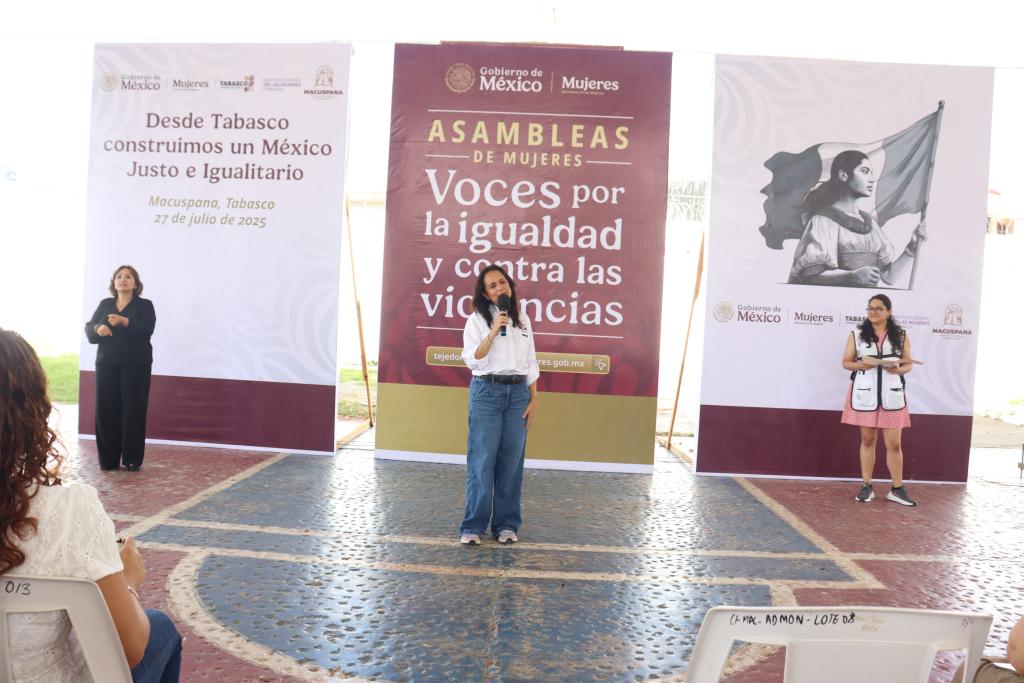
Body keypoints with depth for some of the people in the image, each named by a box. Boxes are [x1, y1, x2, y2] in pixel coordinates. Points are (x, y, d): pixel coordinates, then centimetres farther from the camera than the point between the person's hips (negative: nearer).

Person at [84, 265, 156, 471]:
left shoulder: (145, 305, 3)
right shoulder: (104, 304, 14)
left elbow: (147, 329, -13)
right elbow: (88, 328, 8)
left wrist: (125, 321, -29)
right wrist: (98, 328, -15)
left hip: (135, 365, -3)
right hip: (107, 364, 3)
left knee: (133, 411, -4)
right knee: (106, 410, 0)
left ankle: (132, 460, 2)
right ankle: (108, 459, 9)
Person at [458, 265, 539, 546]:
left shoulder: (522, 319, 13)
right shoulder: (477, 319, 1)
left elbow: (530, 362, 14)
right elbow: (472, 359, -8)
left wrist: (533, 398, 8)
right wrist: (494, 331, -16)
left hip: (518, 392, 3)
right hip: (486, 391, -3)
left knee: (512, 459, 2)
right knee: (482, 459, -4)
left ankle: (506, 524, 13)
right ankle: (473, 526, 5)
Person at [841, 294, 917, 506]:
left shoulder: (901, 336, 6)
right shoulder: (857, 334, 4)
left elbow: (909, 364, 8)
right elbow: (846, 362, 6)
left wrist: (898, 369, -14)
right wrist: (860, 364, -15)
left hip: (891, 395, 0)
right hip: (864, 394, 0)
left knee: (894, 444, 1)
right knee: (867, 440, 7)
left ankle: (897, 489, 10)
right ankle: (866, 487, 14)